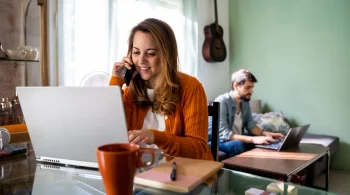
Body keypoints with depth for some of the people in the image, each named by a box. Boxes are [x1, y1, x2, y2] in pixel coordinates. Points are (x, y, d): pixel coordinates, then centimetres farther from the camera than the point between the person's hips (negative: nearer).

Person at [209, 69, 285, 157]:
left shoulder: (245, 101, 2)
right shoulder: (221, 102, -23)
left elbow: (250, 125, 8)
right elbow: (223, 134, -30)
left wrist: (265, 133, -12)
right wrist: (253, 139, -36)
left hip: (237, 138, 8)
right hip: (219, 141, -7)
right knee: (239, 144, -35)